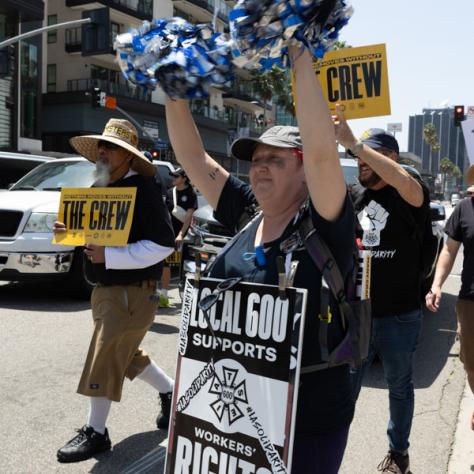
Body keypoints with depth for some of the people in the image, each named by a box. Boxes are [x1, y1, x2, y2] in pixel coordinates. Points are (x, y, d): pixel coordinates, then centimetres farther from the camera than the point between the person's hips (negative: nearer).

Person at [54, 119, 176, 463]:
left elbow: (163, 244, -22)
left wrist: (109, 256, -24)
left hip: (132, 292, -9)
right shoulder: (102, 188, 11)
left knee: (105, 360, -4)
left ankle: (96, 433, 12)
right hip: (106, 289, 9)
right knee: (126, 355, 21)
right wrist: (70, 232, 0)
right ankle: (171, 390, 41)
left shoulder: (143, 190, -16)